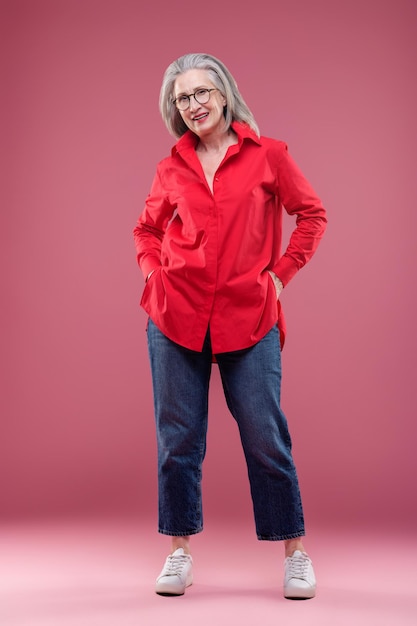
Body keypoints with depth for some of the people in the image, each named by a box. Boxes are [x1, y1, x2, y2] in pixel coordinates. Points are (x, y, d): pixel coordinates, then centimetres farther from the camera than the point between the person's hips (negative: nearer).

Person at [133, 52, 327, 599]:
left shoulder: (268, 155, 4)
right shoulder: (171, 169, 10)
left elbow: (312, 215, 9)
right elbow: (147, 231, 23)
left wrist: (281, 273, 2)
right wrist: (154, 274, 6)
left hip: (249, 318, -2)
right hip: (176, 316, 2)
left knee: (266, 438, 1)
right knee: (178, 438, 6)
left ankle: (295, 554, 17)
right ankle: (180, 554, 20)